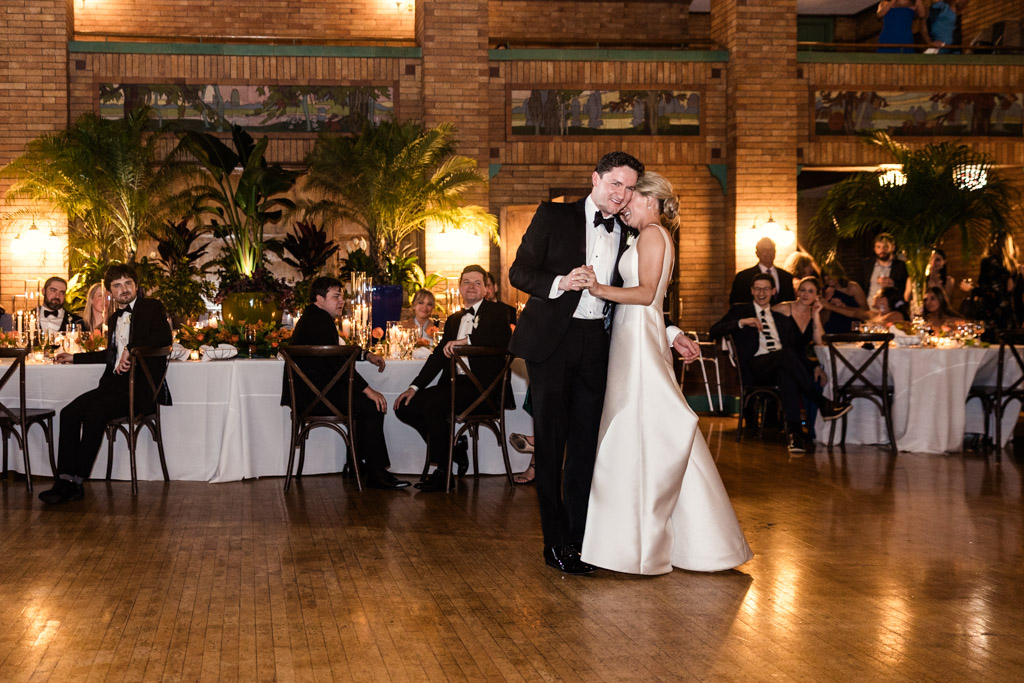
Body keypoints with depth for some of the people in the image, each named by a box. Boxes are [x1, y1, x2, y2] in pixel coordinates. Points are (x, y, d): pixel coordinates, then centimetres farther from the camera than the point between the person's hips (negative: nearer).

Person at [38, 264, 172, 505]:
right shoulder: (114, 318, 24)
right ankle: (65, 479, -18)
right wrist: (75, 358, 37)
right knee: (70, 412, -14)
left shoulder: (152, 308, 2)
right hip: (113, 383, 7)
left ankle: (76, 482, -23)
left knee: (95, 413, -28)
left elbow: (164, 337, -17)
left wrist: (131, 349, -21)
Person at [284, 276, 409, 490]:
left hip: (310, 389, 11)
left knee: (365, 401, 15)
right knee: (372, 406, -15)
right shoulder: (318, 320, -15)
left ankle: (359, 463, 13)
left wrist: (366, 355, 17)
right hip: (310, 395, -11)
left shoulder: (313, 318, 19)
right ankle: (376, 473, -12)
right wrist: (368, 390, -21)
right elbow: (336, 362, -21)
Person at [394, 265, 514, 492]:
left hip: (481, 386, -8)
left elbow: (505, 340, -16)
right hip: (454, 384, 8)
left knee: (432, 404, -30)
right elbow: (438, 356, 19)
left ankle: (442, 472, -17)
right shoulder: (453, 320, 24)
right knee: (405, 407, -8)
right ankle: (453, 447, 4)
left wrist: (467, 341, -23)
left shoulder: (495, 312, 4)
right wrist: (414, 387, 6)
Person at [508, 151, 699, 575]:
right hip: (552, 342, -4)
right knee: (551, 441, 1)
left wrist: (671, 334, 6)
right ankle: (556, 543, 10)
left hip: (595, 345, 4)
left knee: (585, 443, 8)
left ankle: (578, 539, 17)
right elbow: (519, 272, -3)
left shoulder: (627, 236, 12)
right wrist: (560, 282, -20)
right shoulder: (554, 217, 0)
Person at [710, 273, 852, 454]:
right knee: (786, 354, -35)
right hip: (755, 367, -3)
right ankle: (823, 405, -32)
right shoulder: (740, 310, 18)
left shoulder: (781, 316, 28)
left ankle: (795, 433, -45)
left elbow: (798, 345, 19)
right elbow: (715, 331, 3)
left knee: (786, 376, -37)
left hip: (783, 365, 3)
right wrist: (741, 322, -10)